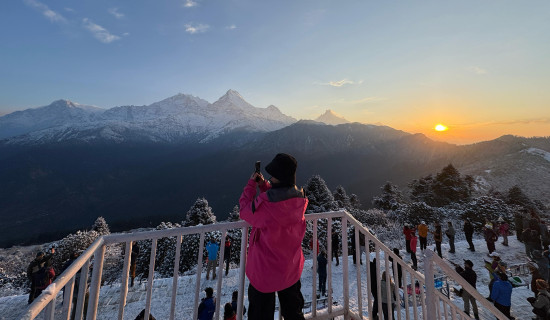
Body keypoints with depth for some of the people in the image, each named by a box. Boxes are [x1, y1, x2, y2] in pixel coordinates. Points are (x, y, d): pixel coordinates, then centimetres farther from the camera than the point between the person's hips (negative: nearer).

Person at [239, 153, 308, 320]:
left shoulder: (265, 204, -33)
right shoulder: (299, 199, -14)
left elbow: (245, 210, -13)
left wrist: (251, 184, -4)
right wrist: (264, 185, 0)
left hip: (265, 271, -5)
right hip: (291, 269, 5)